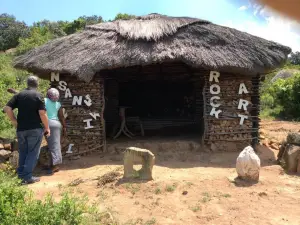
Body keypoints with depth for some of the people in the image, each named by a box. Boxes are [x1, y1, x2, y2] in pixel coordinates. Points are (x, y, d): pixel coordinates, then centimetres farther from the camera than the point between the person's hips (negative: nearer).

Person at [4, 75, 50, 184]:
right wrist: (47, 127, -5)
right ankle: (27, 176, 4)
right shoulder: (38, 95, -7)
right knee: (33, 153, 3)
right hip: (35, 129, -5)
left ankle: (21, 173, 25)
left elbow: (7, 108, -1)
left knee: (23, 152, 17)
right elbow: (42, 113, -15)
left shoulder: (19, 95, 6)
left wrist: (14, 122, 9)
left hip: (21, 129, 5)